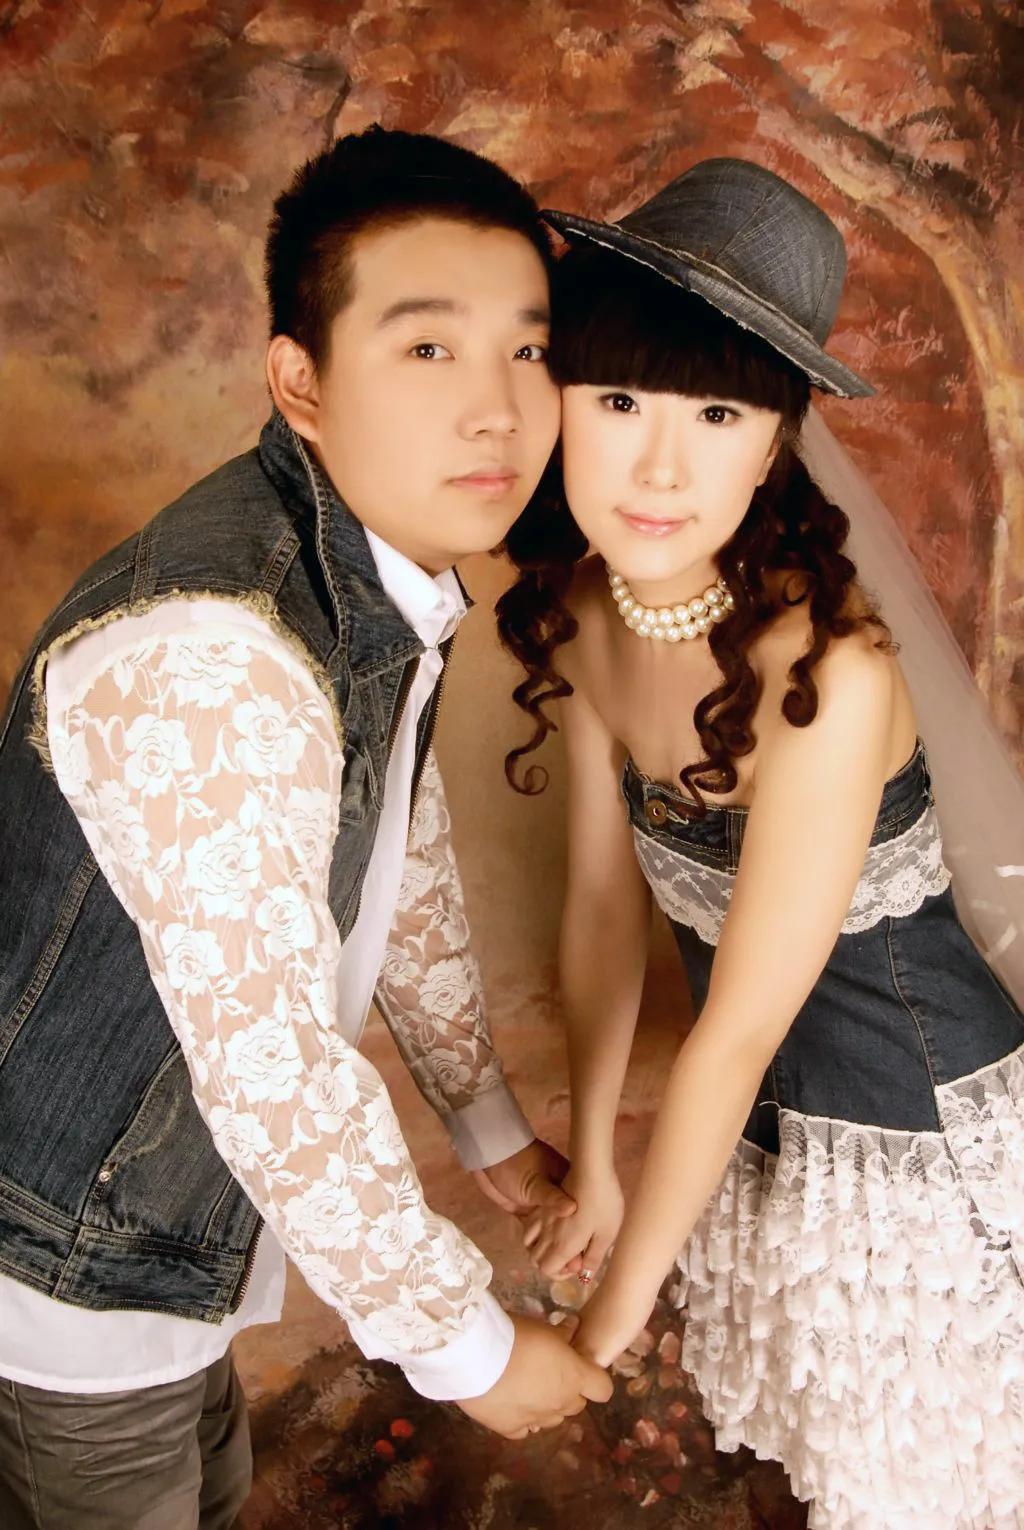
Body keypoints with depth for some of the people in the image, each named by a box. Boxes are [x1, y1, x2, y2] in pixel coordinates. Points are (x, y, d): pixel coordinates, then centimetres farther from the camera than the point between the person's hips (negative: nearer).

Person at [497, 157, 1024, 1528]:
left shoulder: (825, 671, -34)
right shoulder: (582, 611, -12)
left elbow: (736, 1035, -26)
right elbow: (605, 899, -2)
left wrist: (615, 1315, -15)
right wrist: (591, 1158, 6)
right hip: (761, 1120, 6)